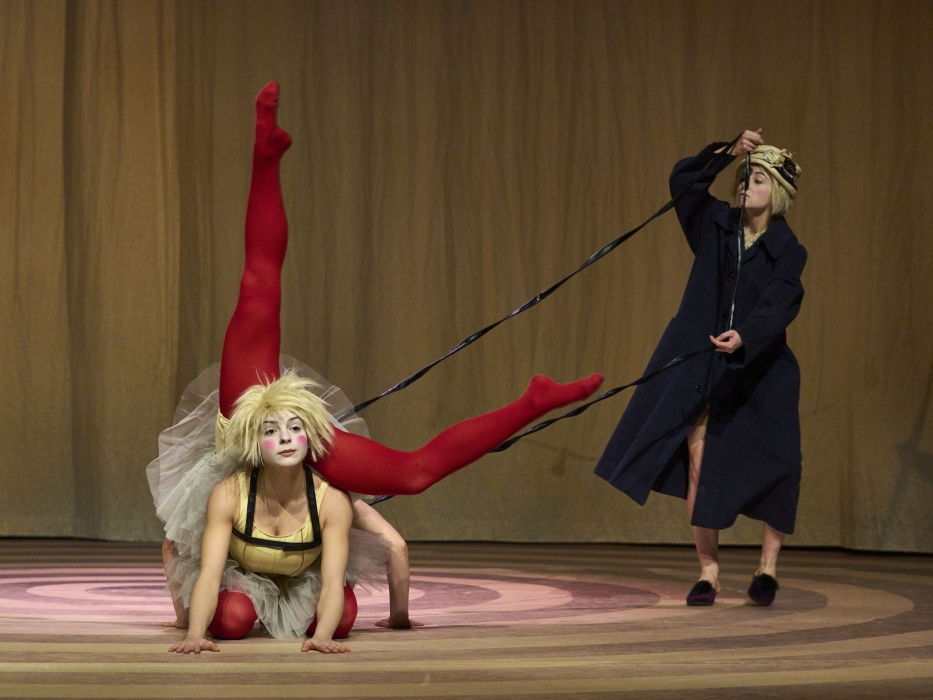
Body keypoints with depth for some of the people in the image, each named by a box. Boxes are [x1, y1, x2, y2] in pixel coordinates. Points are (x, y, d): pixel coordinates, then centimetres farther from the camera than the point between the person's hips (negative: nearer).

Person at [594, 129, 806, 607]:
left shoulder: (787, 252, -7)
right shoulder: (718, 225, 4)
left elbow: (778, 306, -21)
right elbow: (683, 180, -1)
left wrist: (743, 336, -39)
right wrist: (727, 152, -12)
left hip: (757, 373, -2)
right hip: (699, 366, 2)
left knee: (770, 469, 0)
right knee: (699, 468, -5)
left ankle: (768, 564, 19)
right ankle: (708, 571, 2)